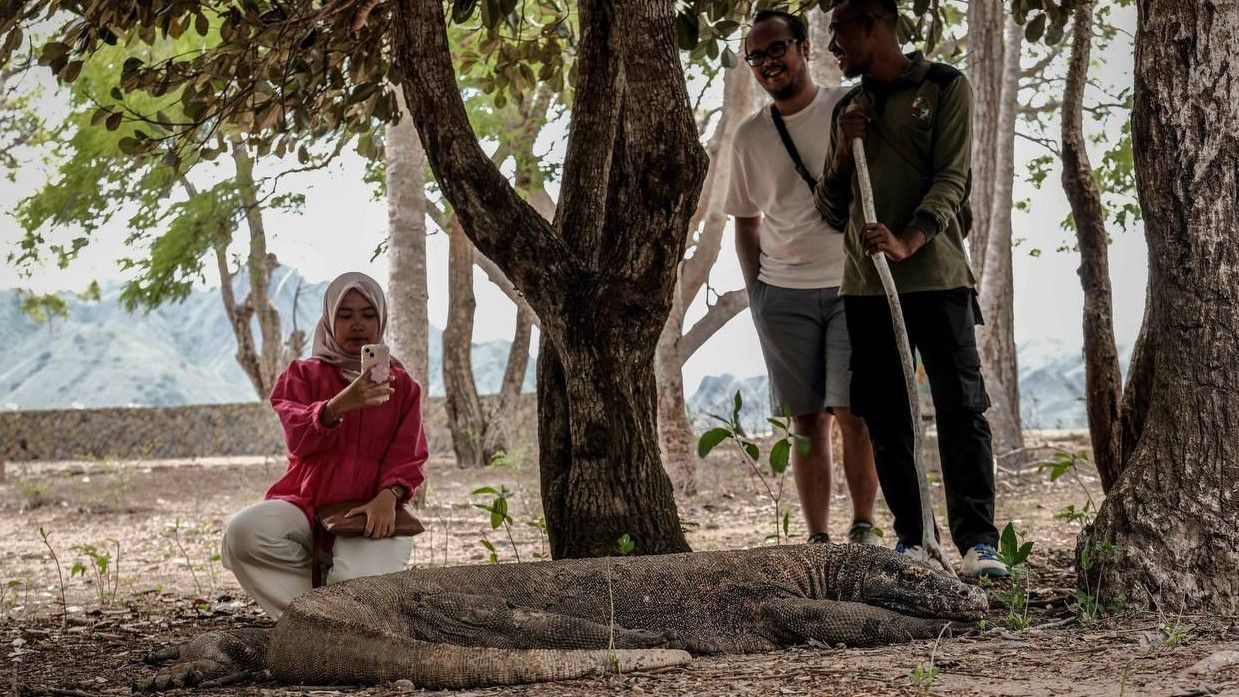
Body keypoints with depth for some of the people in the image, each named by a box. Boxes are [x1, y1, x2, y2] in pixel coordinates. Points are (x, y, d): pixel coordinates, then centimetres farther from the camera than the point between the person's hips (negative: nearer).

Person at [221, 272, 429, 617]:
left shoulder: (401, 385, 14)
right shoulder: (303, 375, 10)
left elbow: (407, 456, 2)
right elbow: (299, 437, -11)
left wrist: (387, 496, -22)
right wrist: (339, 405, -33)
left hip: (368, 511, -1)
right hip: (307, 504, 1)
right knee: (242, 532, -33)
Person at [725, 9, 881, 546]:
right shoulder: (750, 136, 10)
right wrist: (755, 288, 8)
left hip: (853, 285, -3)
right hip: (782, 294, 3)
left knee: (853, 413, -10)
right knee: (807, 420, 3)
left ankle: (863, 528, -1)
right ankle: (818, 539, 7)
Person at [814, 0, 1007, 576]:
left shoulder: (945, 88, 3)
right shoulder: (847, 108, 18)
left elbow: (952, 178, -8)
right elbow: (831, 212, 18)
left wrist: (907, 242, -24)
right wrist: (844, 151, 0)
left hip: (936, 275, -5)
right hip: (865, 285, 5)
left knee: (961, 408, -9)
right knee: (884, 416, 4)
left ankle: (977, 540, -11)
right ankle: (912, 538, 9)